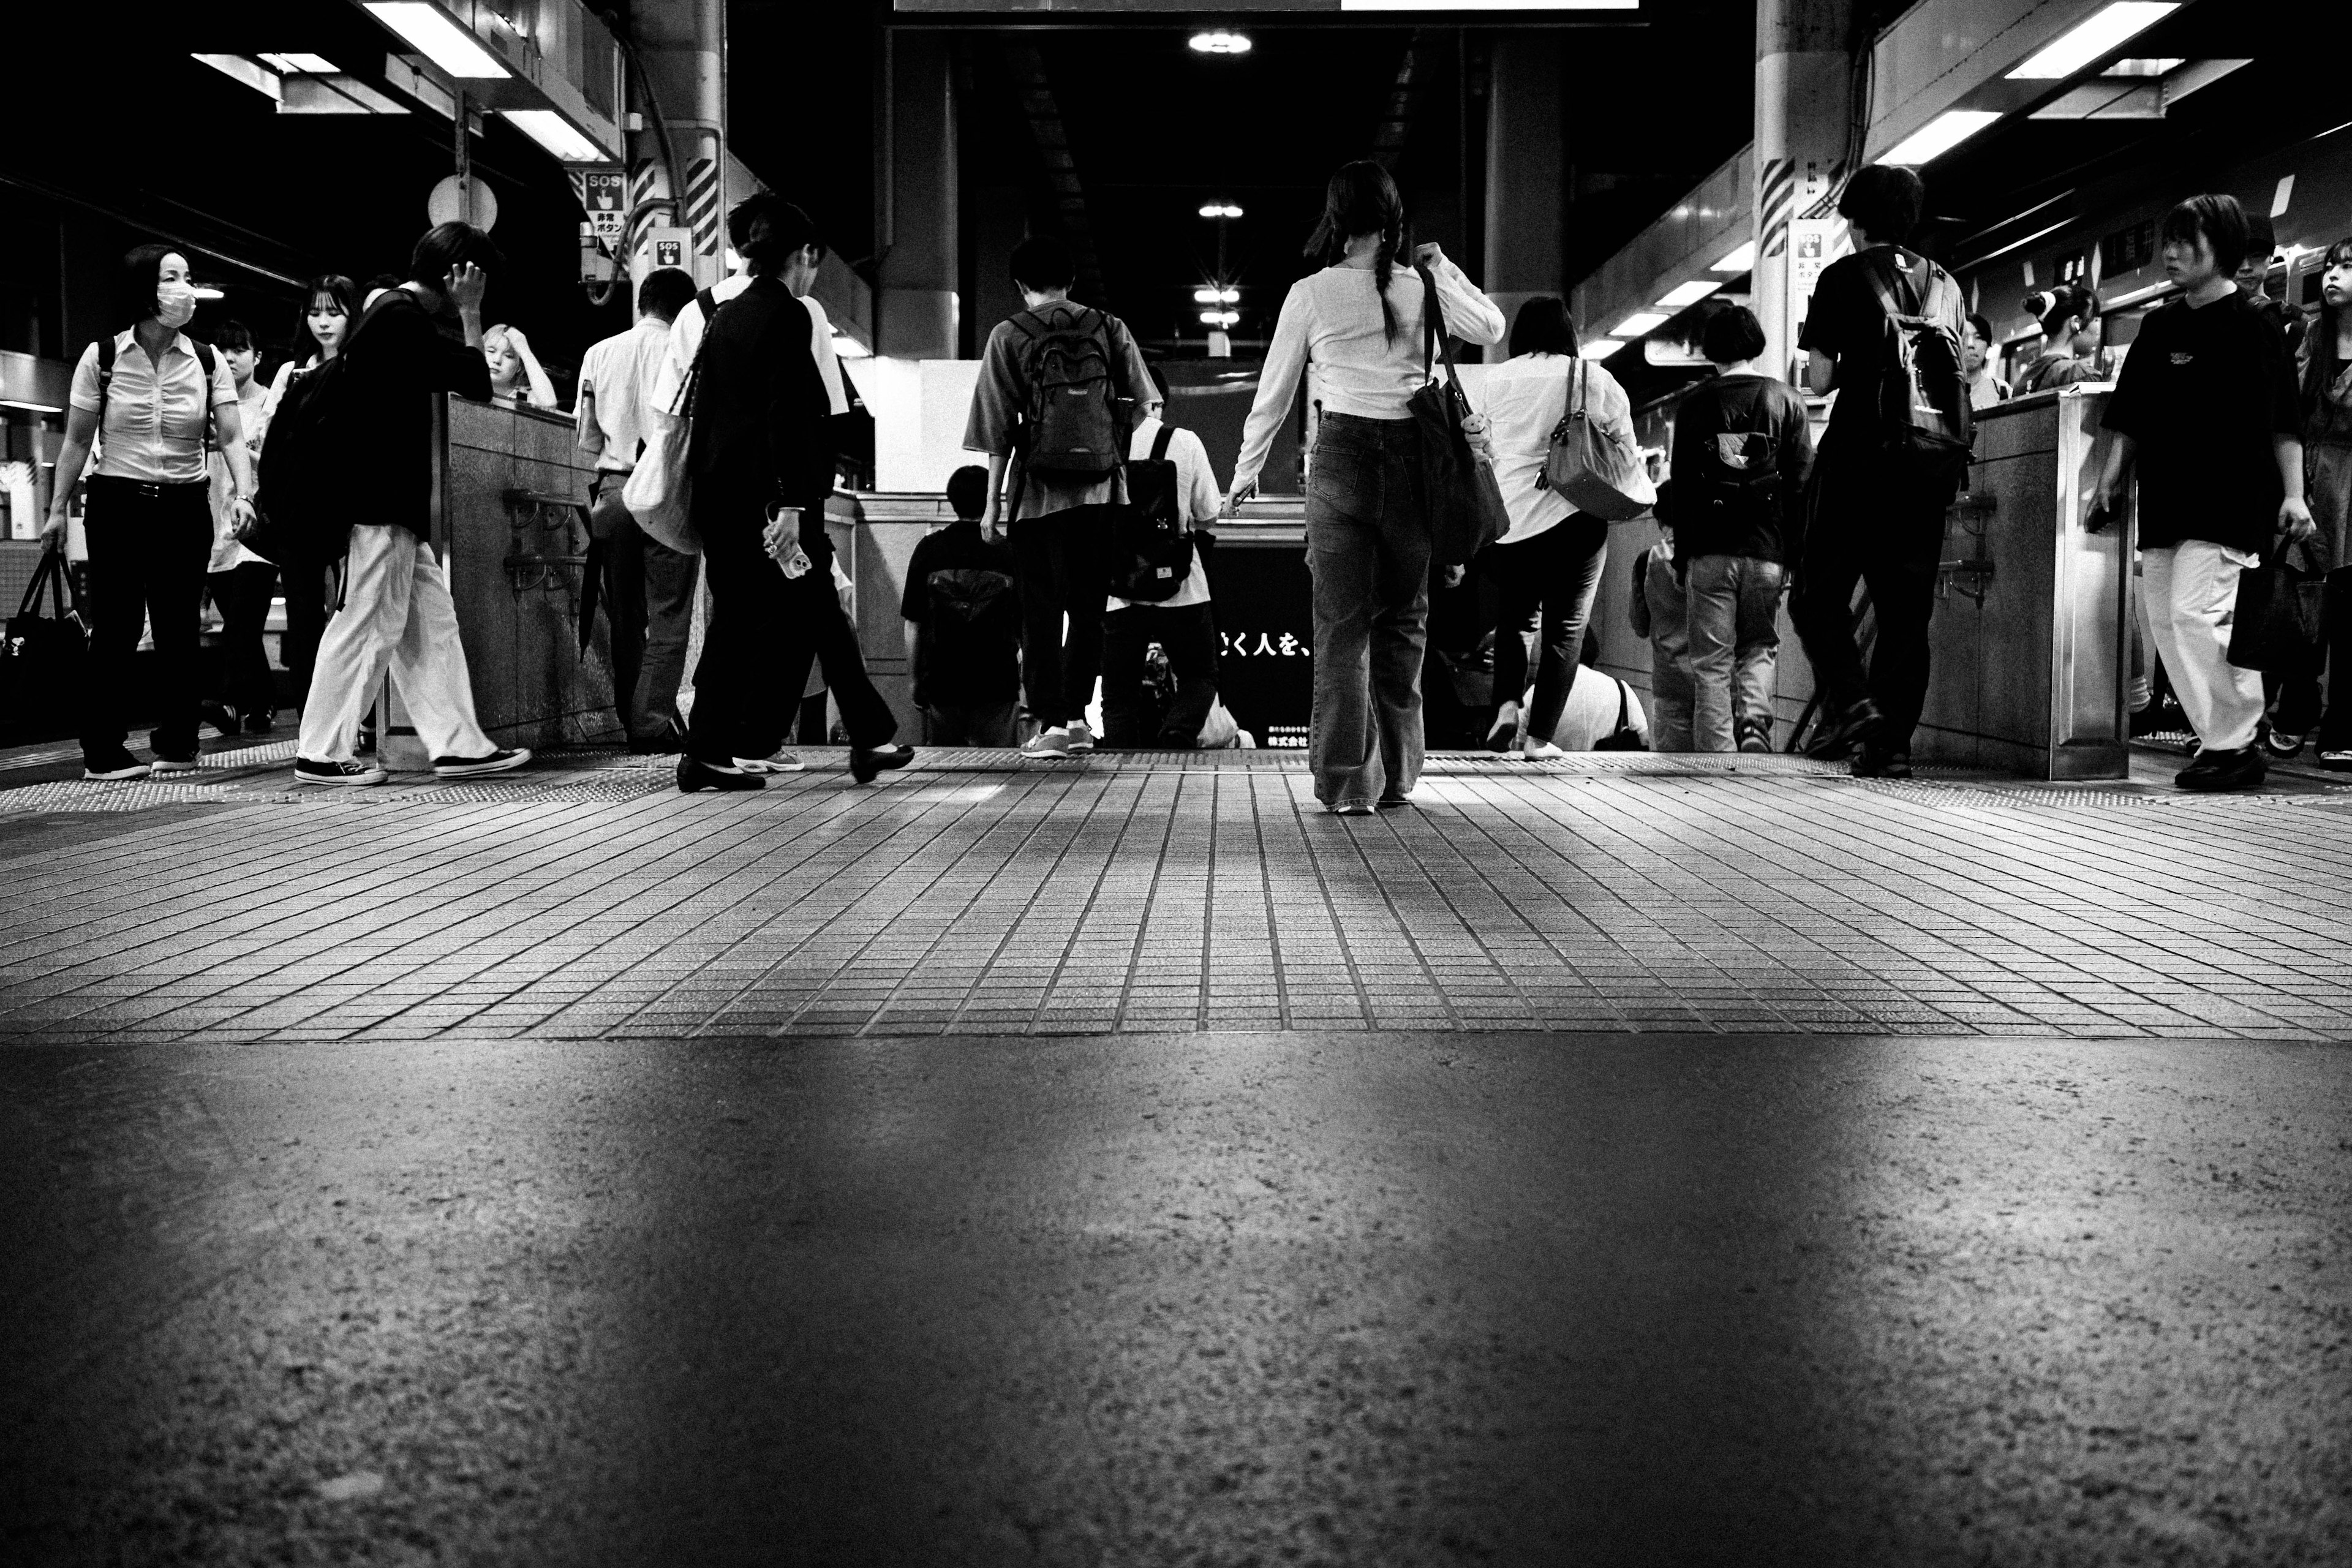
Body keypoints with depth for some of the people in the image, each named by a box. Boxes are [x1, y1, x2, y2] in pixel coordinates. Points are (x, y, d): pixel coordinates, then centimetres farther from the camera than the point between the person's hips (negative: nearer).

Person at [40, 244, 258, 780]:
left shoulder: (208, 362, 0)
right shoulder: (102, 357, -4)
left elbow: (231, 439, -5)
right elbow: (77, 442, 4)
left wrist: (243, 493, -22)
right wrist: (58, 509, 5)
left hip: (185, 507, 2)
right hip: (117, 502, -2)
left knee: (179, 630, 3)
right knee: (115, 629, -3)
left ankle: (176, 745, 15)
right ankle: (103, 752, 5)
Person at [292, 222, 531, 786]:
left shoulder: (393, 312, 19)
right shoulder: (402, 317, -14)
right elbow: (477, 383, -14)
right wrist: (469, 314, -7)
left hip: (392, 502, 11)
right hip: (380, 504, -11)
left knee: (431, 621, 9)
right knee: (370, 624, -5)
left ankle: (457, 744, 10)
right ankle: (321, 755, 0)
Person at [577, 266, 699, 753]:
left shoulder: (599, 354, 8)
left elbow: (586, 438, 9)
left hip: (613, 489, 4)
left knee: (625, 616, 10)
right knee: (668, 615, -1)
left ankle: (629, 718, 11)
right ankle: (653, 722, -8)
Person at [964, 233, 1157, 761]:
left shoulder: (1010, 336, -1)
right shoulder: (1109, 329, 5)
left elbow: (999, 426, -2)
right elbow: (1140, 406, 6)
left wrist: (994, 500, 2)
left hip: (1038, 489, -2)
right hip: (1101, 489, 2)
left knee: (1042, 609, 2)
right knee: (1088, 607, 13)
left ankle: (1050, 723, -3)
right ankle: (1077, 715, 15)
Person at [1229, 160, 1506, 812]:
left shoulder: (1310, 294, -1)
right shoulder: (1422, 288, 1)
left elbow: (1273, 392, 6)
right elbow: (1491, 326, 16)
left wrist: (1246, 470, 18)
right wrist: (1444, 269, 18)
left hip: (1341, 455, -1)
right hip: (1412, 457, 1)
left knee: (1341, 625, 1)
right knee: (1402, 622, 12)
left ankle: (1348, 781, -3)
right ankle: (1396, 775, 17)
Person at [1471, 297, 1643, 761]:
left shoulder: (1494, 381, 5)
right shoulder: (1594, 380, 1)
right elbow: (1625, 448, 7)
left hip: (1510, 515, 2)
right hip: (1576, 517, -2)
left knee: (1516, 618, 18)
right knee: (1566, 626, 7)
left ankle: (1507, 705, -4)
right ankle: (1540, 736, 4)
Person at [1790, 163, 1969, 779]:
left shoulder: (1844, 276, -1)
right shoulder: (1944, 284, 14)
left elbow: (1819, 378, -6)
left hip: (1859, 457, -5)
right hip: (1930, 465, 5)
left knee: (1819, 595, 5)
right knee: (1907, 608, 6)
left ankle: (1849, 701, -14)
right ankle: (1893, 745, 3)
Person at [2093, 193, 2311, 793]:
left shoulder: (2250, 325, -2)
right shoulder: (2159, 325, 14)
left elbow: (2282, 420, -5)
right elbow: (2130, 413, 18)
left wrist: (2293, 494, -10)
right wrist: (2113, 474, 9)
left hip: (2227, 502, -7)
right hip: (2164, 505, 7)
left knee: (2197, 613, -16)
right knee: (2166, 623, 5)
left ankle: (2234, 745, -7)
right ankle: (2221, 739, 14)